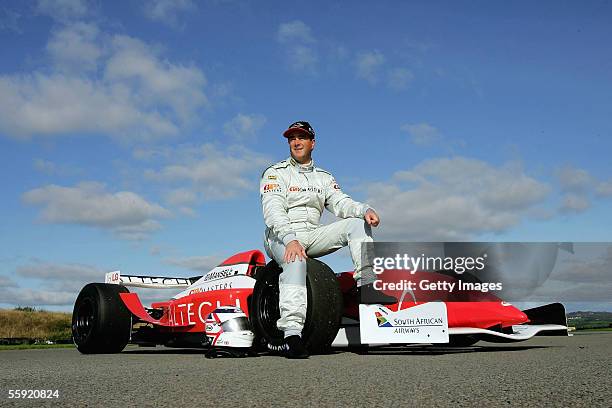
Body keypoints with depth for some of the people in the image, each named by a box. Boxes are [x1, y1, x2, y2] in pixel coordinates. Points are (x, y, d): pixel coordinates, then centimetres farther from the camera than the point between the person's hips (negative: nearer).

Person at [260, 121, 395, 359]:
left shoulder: (324, 178, 20)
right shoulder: (275, 173, 3)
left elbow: (340, 203, 3)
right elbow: (273, 209, -14)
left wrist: (365, 209, -21)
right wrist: (290, 239, -33)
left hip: (313, 237, 5)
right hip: (281, 237, -5)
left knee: (357, 222, -13)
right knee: (295, 260, -39)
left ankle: (367, 284, -25)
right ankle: (292, 333, -50)